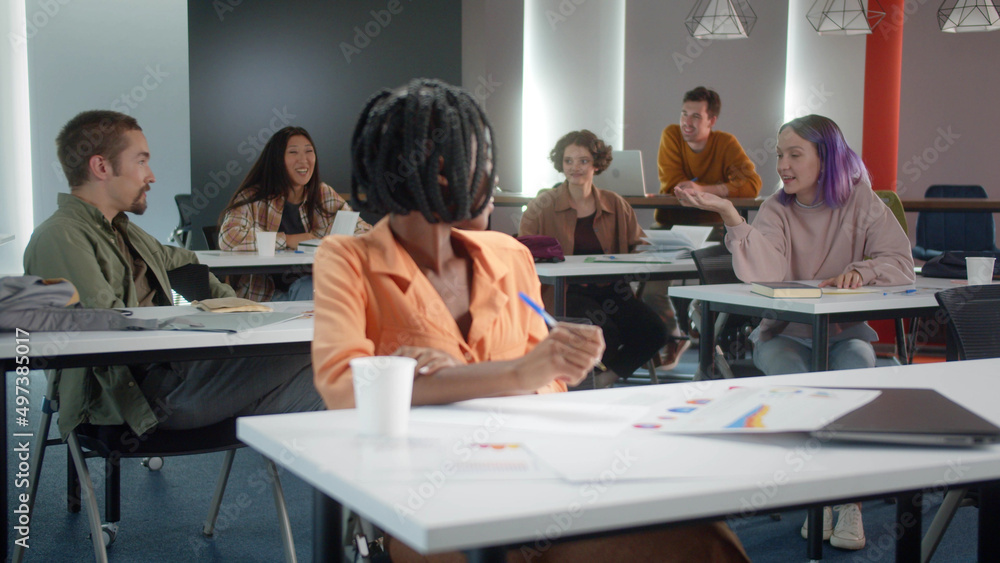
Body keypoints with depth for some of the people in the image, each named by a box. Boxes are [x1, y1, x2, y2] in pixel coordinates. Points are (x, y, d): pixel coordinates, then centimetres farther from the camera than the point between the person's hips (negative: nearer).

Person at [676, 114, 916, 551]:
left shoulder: (860, 202, 0)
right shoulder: (777, 210, -2)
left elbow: (900, 263, -7)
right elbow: (762, 274, -20)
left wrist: (859, 271, -27)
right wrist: (728, 213, -28)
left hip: (844, 333, 0)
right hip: (785, 334, 0)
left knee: (852, 371, -33)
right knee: (789, 373, -33)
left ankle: (850, 500, -24)